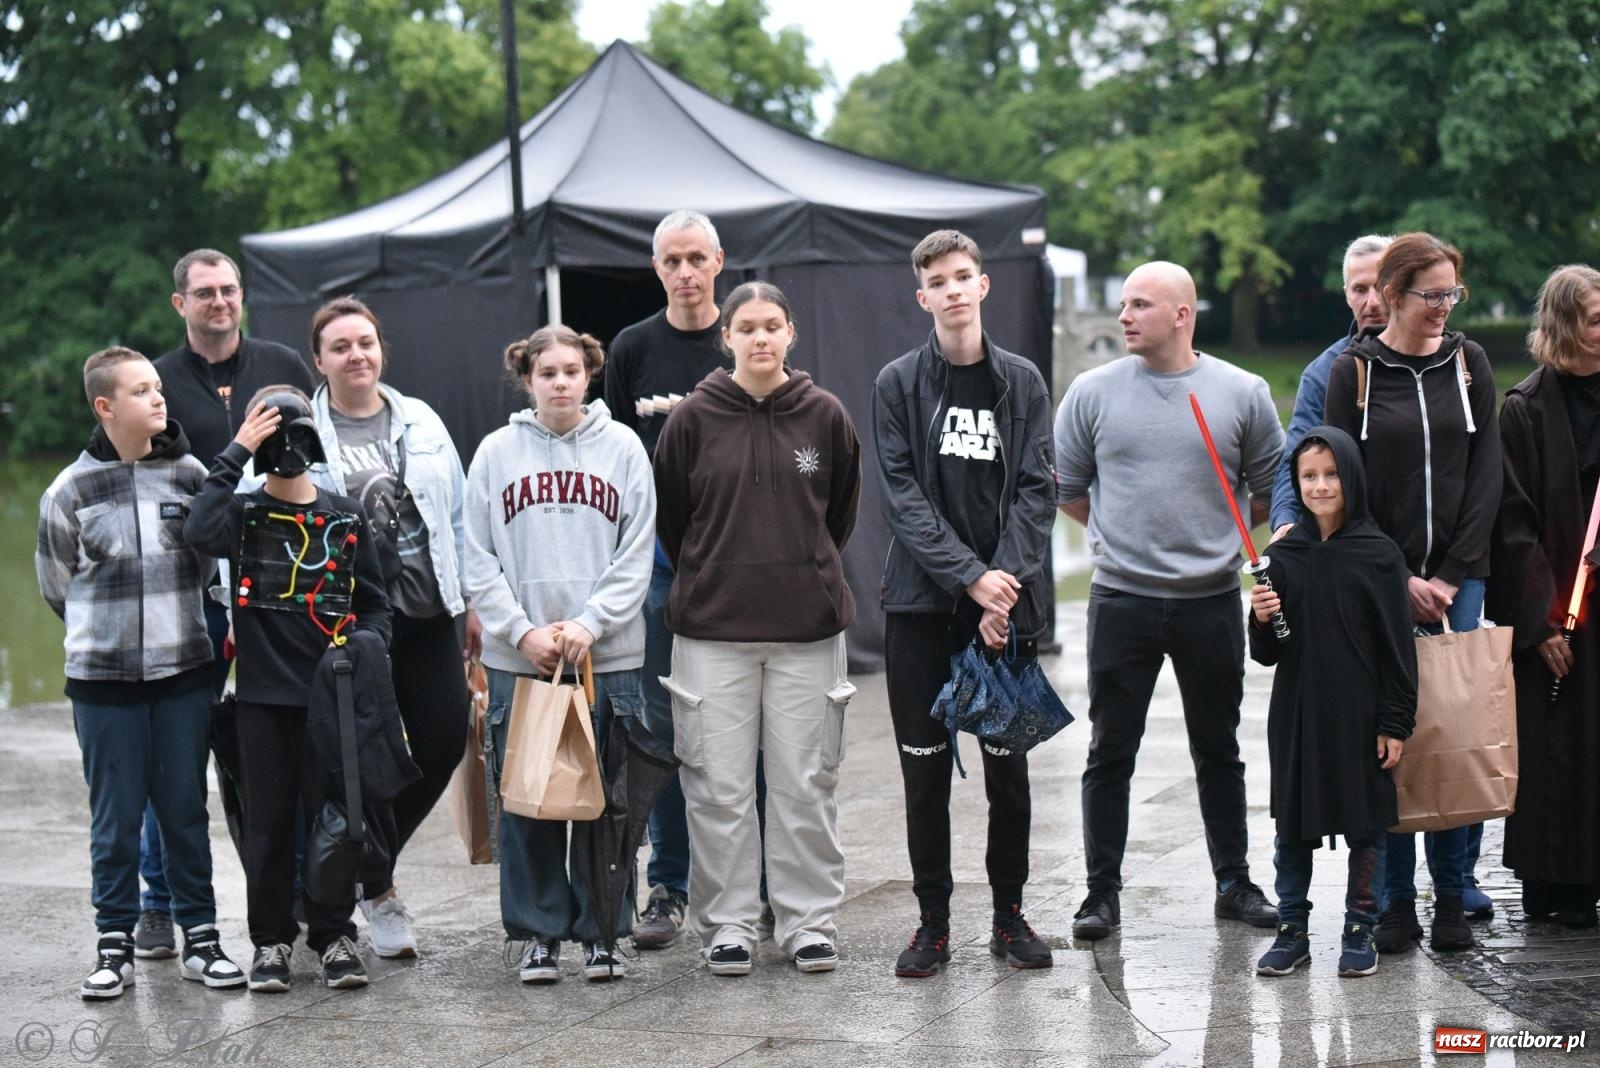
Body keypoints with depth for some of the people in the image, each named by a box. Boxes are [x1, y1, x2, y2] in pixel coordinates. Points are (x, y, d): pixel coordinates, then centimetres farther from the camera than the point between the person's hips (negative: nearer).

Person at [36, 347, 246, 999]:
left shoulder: (191, 474, 1)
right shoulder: (71, 491, -4)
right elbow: (58, 583, 8)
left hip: (184, 674, 2)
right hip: (102, 678, -1)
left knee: (186, 811, 8)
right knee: (115, 817, 4)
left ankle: (200, 938, 17)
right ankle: (115, 946, 14)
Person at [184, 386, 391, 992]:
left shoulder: (345, 517, 7)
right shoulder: (245, 512, 1)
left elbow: (373, 603, 13)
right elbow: (200, 532, -22)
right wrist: (235, 455, -17)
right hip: (263, 693, -1)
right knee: (268, 821, 6)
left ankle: (334, 936, 15)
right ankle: (271, 941, 15)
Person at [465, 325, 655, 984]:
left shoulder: (622, 448, 5)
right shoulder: (497, 452, 6)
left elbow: (637, 555, 1)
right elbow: (479, 560, 3)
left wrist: (589, 622, -11)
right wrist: (522, 631, -8)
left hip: (607, 655, 0)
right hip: (517, 657, 1)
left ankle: (601, 932, 14)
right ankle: (538, 933, 14)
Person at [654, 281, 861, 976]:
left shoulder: (824, 415, 3)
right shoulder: (694, 418, 0)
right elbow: (668, 515, 10)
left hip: (808, 626, 1)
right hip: (712, 630, -1)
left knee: (806, 783, 4)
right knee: (719, 785, 2)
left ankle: (809, 920, 15)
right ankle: (728, 923, 13)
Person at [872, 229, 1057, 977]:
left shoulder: (1022, 382, 7)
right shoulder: (898, 383, 2)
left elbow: (1036, 490, 1)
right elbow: (902, 494, -5)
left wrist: (1007, 578, -13)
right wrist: (969, 576, -14)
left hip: (1007, 603, 1)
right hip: (921, 604, -1)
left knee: (1008, 763, 7)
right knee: (925, 768, 3)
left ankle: (1009, 913, 19)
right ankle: (933, 923, 12)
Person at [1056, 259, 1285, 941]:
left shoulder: (1242, 393, 1)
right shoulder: (1094, 392, 0)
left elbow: (1272, 491, 11)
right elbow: (1066, 487, 10)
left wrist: (1216, 535, 9)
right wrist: (1123, 536, 10)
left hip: (1212, 601, 1)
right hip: (1122, 601, 0)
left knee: (1219, 749, 12)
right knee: (1110, 752, 3)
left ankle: (1233, 882, 24)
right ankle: (1102, 891, 12)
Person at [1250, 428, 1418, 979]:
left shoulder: (1379, 554, -5)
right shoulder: (1284, 556, 3)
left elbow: (1397, 646, -4)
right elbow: (1267, 653, 9)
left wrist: (1395, 722, -7)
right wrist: (1261, 621, -12)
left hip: (1360, 714, -3)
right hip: (1296, 712, 3)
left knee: (1364, 824, 6)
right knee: (1292, 824, 9)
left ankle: (1360, 931, 19)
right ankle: (1292, 930, 20)